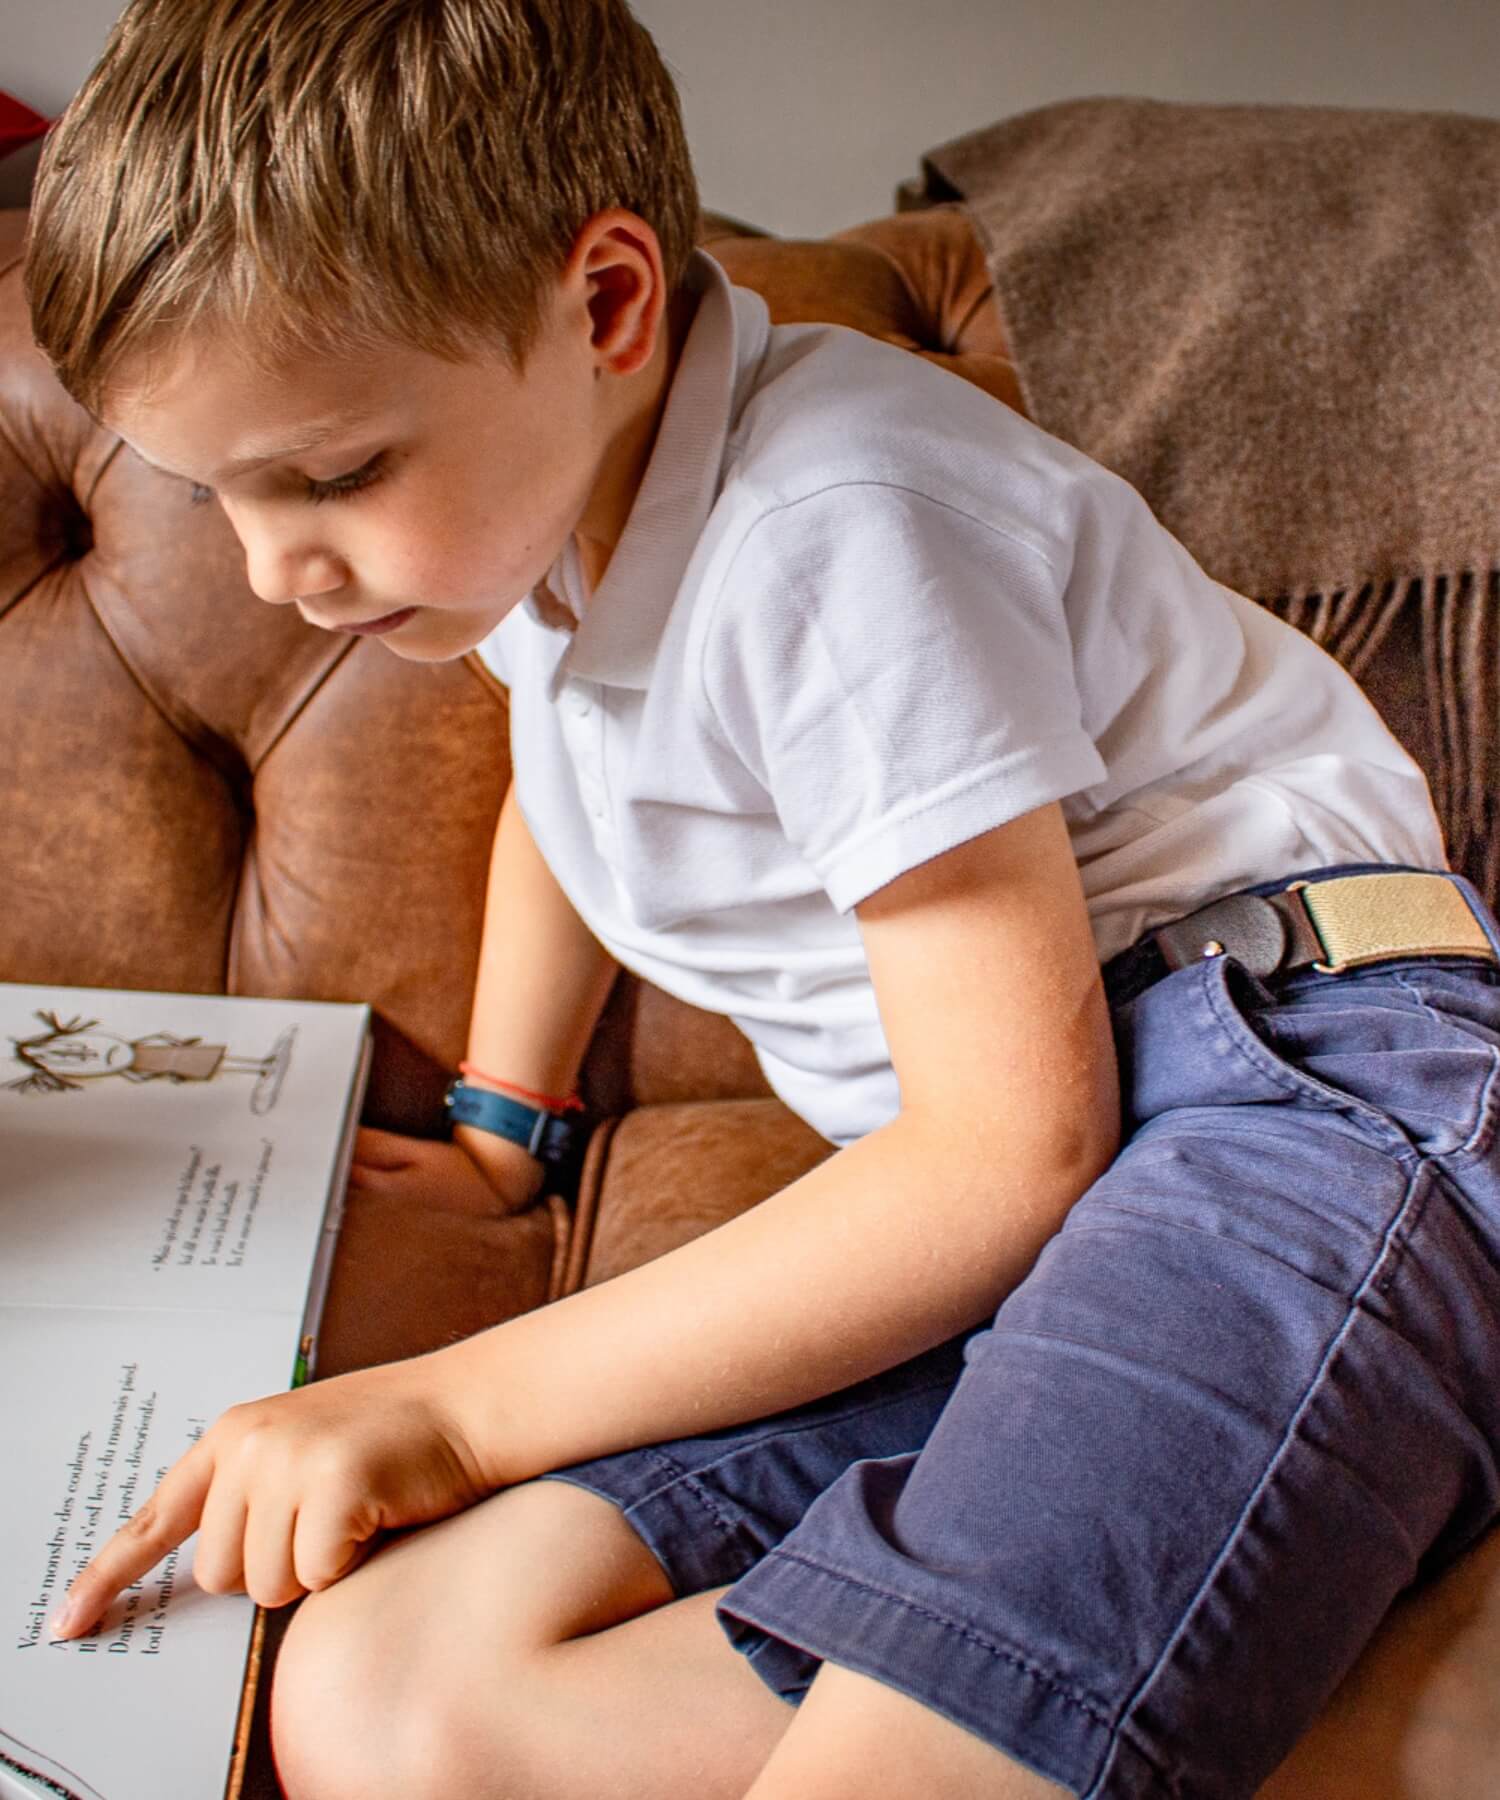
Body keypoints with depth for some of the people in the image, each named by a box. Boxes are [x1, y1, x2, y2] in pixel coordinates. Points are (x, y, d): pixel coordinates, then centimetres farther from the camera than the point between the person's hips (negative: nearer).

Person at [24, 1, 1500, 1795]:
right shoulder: (538, 503, 10)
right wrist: (497, 1130, 37)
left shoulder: (834, 532, -16)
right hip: (987, 1184, 8)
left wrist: (453, 1407, -13)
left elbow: (1016, 1146, -17)